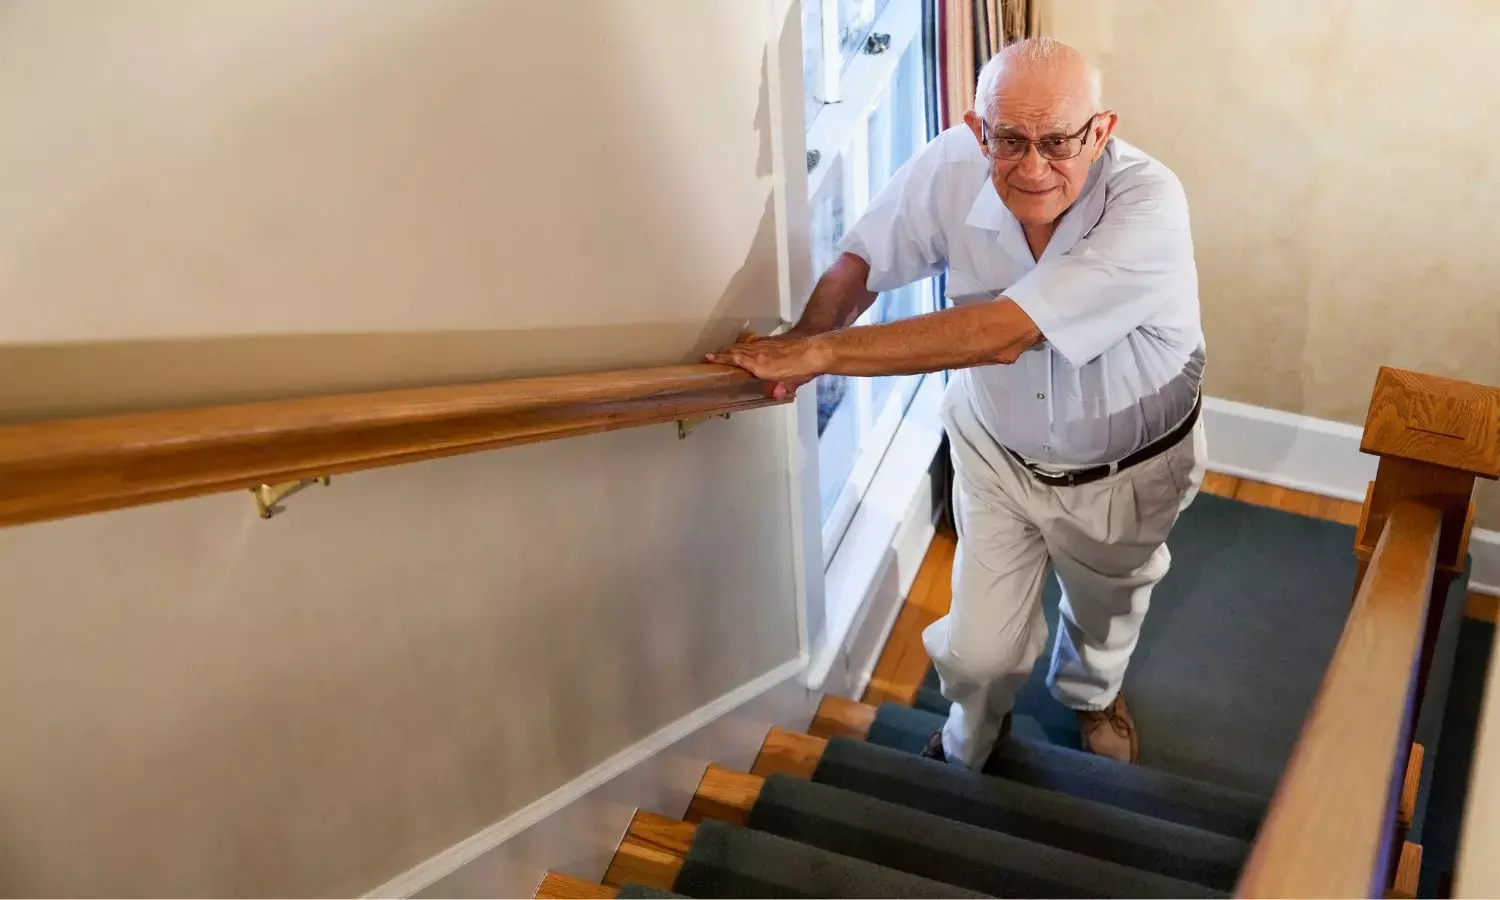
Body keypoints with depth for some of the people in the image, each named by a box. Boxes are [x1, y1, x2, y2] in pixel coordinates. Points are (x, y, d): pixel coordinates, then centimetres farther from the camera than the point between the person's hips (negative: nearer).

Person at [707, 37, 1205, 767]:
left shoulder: (1147, 206, -38)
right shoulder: (952, 168, -27)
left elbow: (1001, 333, -44)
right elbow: (862, 261, -11)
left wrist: (819, 352, -41)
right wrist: (804, 339, -32)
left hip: (1126, 468, -1)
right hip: (998, 451, 1)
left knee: (1107, 611, 27)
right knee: (980, 651, 6)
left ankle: (1091, 692, 66)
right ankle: (969, 741, 45)